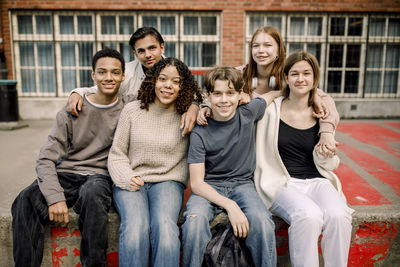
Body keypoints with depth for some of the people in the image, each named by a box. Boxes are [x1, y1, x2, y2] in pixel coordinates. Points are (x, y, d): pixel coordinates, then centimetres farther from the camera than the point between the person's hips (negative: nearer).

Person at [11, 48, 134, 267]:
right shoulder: (72, 111, 2)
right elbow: (45, 160, -2)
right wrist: (55, 196, -19)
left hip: (100, 176, -1)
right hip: (66, 174, 2)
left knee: (93, 194, -37)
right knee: (26, 201, -28)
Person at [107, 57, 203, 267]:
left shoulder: (188, 116, 4)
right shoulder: (132, 110, 6)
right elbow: (116, 154, 9)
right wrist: (127, 178, -9)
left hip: (168, 181, 0)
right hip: (131, 183, 1)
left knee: (165, 225, -31)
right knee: (135, 226, -29)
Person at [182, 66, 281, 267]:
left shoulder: (248, 114, -4)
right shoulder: (200, 132, -11)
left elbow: (275, 92, 17)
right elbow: (196, 183, -13)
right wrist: (230, 205, -25)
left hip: (242, 184, 2)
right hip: (208, 188, -1)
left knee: (261, 220, -29)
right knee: (194, 220, -32)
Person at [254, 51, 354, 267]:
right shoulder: (271, 109, 0)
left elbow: (329, 165, 11)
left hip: (317, 182, 3)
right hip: (281, 184, -3)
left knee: (338, 215, -28)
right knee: (309, 216, -33)